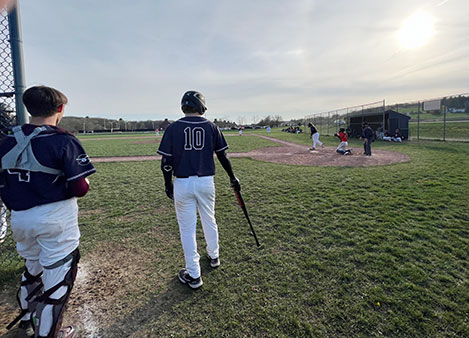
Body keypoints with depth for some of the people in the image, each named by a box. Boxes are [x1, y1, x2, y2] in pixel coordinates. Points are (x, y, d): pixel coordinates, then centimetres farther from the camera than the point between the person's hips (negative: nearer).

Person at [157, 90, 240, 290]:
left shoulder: (173, 128, -4)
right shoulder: (211, 127, 1)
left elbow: (167, 161, -6)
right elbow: (222, 156, 4)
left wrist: (168, 184, 7)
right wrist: (232, 178, 14)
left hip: (183, 183, -2)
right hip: (206, 182, 2)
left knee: (187, 228, 8)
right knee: (209, 221, 21)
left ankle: (193, 275, 17)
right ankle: (214, 256, 42)